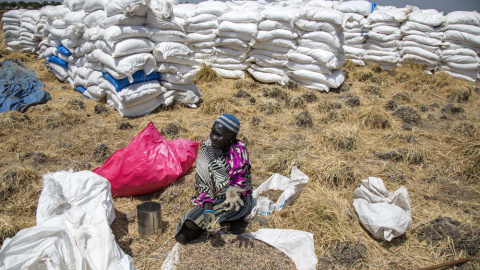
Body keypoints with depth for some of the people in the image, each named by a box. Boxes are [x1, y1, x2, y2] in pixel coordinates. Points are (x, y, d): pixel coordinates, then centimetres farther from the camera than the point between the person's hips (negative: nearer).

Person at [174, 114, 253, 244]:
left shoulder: (239, 151, -19)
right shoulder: (207, 147, -10)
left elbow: (239, 182, -17)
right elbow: (202, 183, -14)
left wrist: (233, 190, -44)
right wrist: (208, 209, -30)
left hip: (239, 199, -4)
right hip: (214, 198, 4)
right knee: (182, 237, -15)